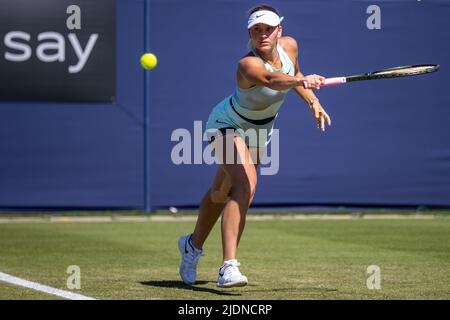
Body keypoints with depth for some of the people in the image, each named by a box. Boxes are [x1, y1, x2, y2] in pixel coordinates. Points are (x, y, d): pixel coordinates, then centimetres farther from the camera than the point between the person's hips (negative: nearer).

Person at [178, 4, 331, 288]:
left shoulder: (289, 46, -15)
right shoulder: (248, 64, -36)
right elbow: (271, 80, -60)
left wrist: (312, 100, -2)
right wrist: (303, 80, -77)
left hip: (260, 131, 7)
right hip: (228, 124, -7)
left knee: (223, 193, 22)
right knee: (246, 186, -30)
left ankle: (193, 245, 47)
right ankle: (229, 267, -34)